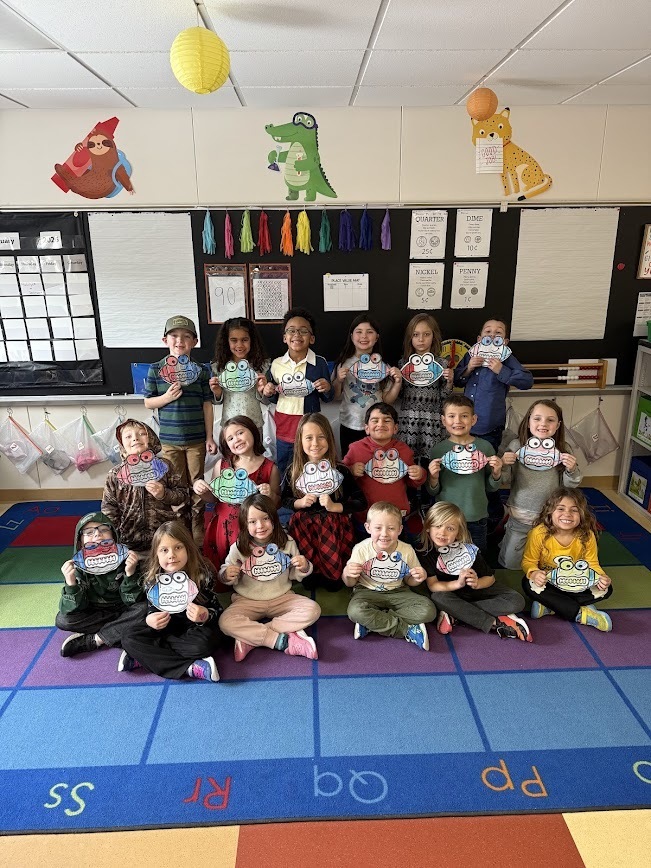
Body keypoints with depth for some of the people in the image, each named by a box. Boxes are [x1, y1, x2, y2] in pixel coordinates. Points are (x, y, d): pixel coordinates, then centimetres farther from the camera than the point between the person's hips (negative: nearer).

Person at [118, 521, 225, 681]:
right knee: (129, 640, -19)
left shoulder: (202, 575, -14)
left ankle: (146, 657, -18)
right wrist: (150, 620, -19)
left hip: (196, 628, -4)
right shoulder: (152, 580, -6)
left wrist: (205, 615, -32)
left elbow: (216, 609, -9)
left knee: (203, 643, -36)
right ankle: (191, 667, -27)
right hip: (166, 628, 4)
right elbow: (153, 609, 5)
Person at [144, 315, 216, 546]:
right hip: (169, 440, 0)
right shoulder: (156, 369, 0)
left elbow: (207, 405, 2)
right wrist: (167, 397, -16)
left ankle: (197, 532, 23)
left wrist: (210, 437, -1)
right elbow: (148, 403, 4)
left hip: (196, 440, 0)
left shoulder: (200, 371, 0)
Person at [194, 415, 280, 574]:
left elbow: (277, 503, 5)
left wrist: (271, 494, -16)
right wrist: (201, 491, -7)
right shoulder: (221, 465, 1)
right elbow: (214, 498, 12)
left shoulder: (270, 468, -4)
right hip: (223, 527, 2)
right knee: (215, 569, 6)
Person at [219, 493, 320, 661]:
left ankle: (252, 637, -21)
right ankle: (282, 640, -24)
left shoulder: (287, 542, -5)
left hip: (281, 597, 2)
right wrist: (227, 576, -22)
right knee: (226, 622, -29)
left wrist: (304, 568, -16)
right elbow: (224, 575, 1)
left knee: (313, 610, -21)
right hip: (247, 601, -1)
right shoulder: (238, 547, -8)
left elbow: (294, 575, 6)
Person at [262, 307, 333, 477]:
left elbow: (328, 398, 4)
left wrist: (327, 389, -17)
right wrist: (268, 393, -8)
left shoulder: (319, 363, -5)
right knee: (283, 475, 15)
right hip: (283, 430, 2)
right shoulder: (277, 364, 1)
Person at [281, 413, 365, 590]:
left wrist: (335, 506, -16)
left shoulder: (340, 470, -7)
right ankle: (311, 573, 17)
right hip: (303, 524, 1)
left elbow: (361, 502, -3)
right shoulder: (293, 472, -2)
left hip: (335, 524, 0)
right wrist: (300, 503, -10)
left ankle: (332, 576, 18)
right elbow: (284, 500, 11)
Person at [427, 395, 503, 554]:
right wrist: (433, 478, -16)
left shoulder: (484, 447, -3)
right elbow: (433, 492, 3)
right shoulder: (437, 450, -4)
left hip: (476, 519, 0)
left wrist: (496, 473, -12)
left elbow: (491, 488, 6)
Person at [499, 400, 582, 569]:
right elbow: (505, 480, -3)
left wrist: (572, 470, -19)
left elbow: (569, 485, 0)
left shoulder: (563, 449, -6)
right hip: (520, 514, -1)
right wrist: (503, 465, -23)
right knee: (510, 563, 11)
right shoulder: (516, 446, -9)